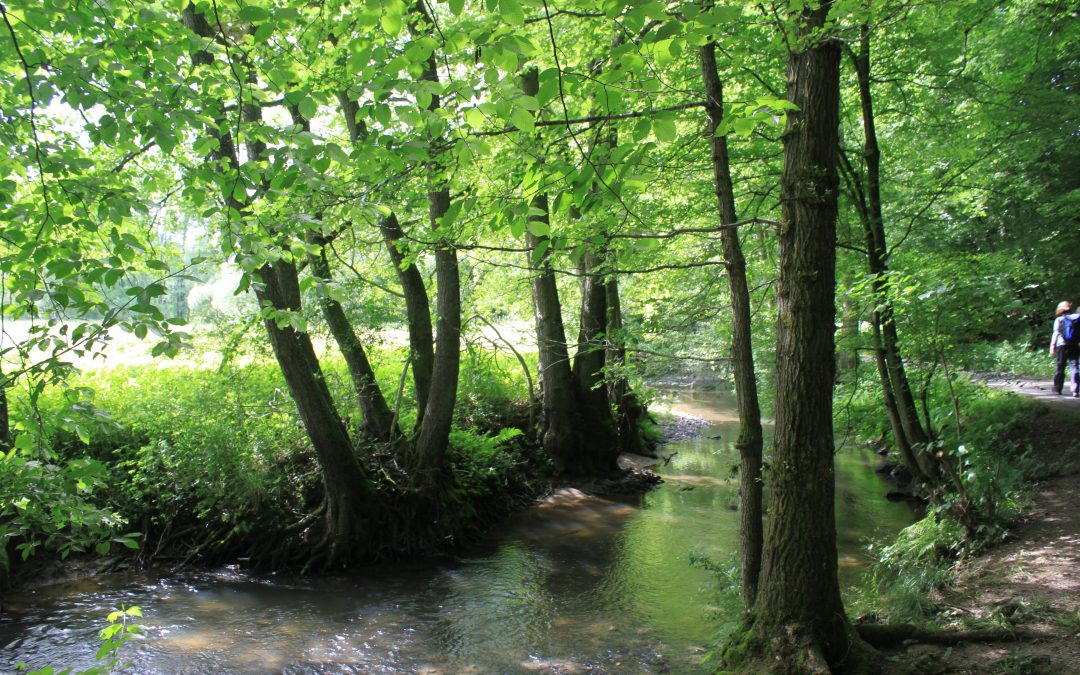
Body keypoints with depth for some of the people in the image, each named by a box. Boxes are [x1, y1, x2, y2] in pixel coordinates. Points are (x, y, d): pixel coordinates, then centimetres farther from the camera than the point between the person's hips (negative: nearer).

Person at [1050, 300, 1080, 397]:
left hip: (1062, 345, -2)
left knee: (1060, 368, 9)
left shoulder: (1059, 319, -2)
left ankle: (1057, 389, 17)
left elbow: (1056, 333, -8)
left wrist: (1052, 346, -8)